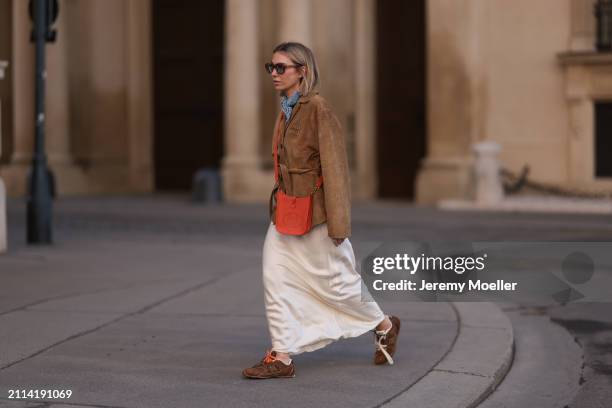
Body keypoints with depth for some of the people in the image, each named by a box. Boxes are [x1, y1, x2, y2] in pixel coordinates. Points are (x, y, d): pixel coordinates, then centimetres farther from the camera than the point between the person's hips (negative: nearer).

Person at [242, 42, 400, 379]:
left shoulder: (318, 109, -16)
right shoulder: (286, 110, 8)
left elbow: (334, 166, -18)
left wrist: (337, 222, -18)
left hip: (314, 212, -8)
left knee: (336, 281, 6)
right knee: (276, 279, 1)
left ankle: (385, 326, 28)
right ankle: (281, 357, 5)